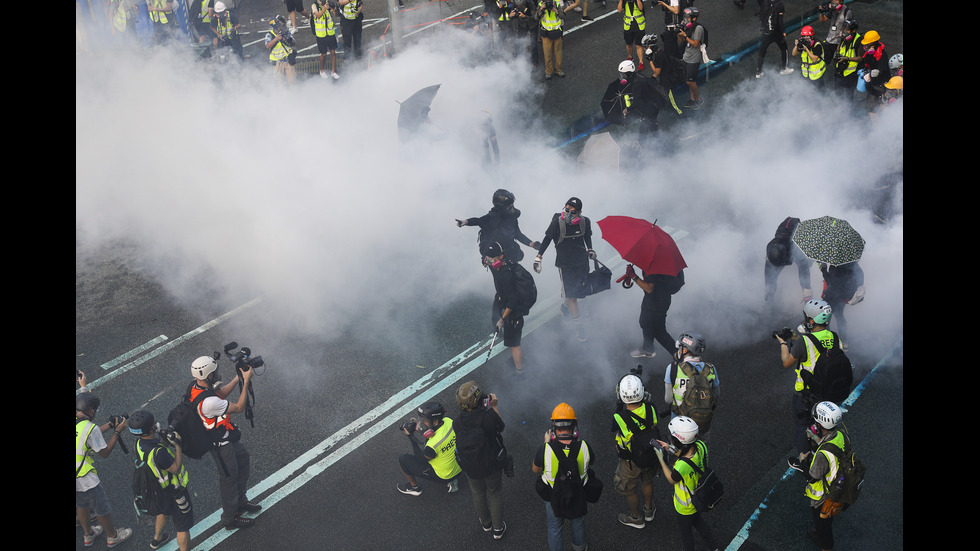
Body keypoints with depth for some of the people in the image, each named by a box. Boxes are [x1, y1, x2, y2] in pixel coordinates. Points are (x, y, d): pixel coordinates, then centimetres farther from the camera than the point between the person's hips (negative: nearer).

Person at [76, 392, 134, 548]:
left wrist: (109, 425, 16)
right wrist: (117, 431, -5)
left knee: (81, 505, 29)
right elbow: (105, 453, -13)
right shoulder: (90, 428, -24)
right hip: (86, 481, -7)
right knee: (102, 509, 16)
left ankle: (88, 535, 49)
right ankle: (112, 536, 36)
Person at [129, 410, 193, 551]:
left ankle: (157, 539, 60)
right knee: (183, 527, 10)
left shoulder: (139, 443, -15)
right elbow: (176, 469, -29)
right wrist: (177, 445, -27)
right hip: (174, 491, -9)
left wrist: (166, 437, -12)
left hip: (160, 489, 9)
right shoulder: (158, 452, -41)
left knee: (164, 512, 38)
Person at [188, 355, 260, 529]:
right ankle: (230, 519, 31)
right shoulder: (208, 402, -39)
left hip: (226, 437, 10)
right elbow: (239, 407, -26)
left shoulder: (195, 385, -10)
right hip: (220, 444, -10)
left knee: (244, 459, 26)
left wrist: (239, 376, -2)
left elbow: (221, 393, 7)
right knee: (229, 477, 10)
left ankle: (240, 501, 46)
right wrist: (246, 381, -24)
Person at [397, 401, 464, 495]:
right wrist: (418, 424, -8)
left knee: (403, 459, 2)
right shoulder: (448, 421, -16)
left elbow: (421, 460, -16)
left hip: (443, 476, -7)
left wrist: (411, 437, -20)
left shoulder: (433, 444, -36)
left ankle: (414, 487, 29)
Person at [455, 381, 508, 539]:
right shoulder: (489, 415, -32)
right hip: (493, 466, -2)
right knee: (495, 494, 24)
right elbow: (501, 427, -11)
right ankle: (498, 529, 40)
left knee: (478, 495, 28)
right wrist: (494, 407, -4)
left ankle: (486, 524, 51)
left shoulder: (457, 423, -24)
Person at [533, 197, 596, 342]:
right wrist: (538, 257, -8)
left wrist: (590, 250, 12)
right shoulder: (558, 222, -18)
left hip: (582, 261, 4)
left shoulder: (585, 222, -7)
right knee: (570, 293, -5)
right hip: (564, 262, -4)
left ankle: (565, 308, 43)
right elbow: (547, 239, -8)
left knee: (578, 291, 11)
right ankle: (578, 326, 3)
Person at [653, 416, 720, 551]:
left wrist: (661, 459, -12)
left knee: (685, 532, 26)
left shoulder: (681, 467, -45)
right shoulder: (701, 446, -26)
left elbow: (672, 480, -19)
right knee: (698, 521, 36)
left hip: (685, 506, -6)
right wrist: (672, 450, -7)